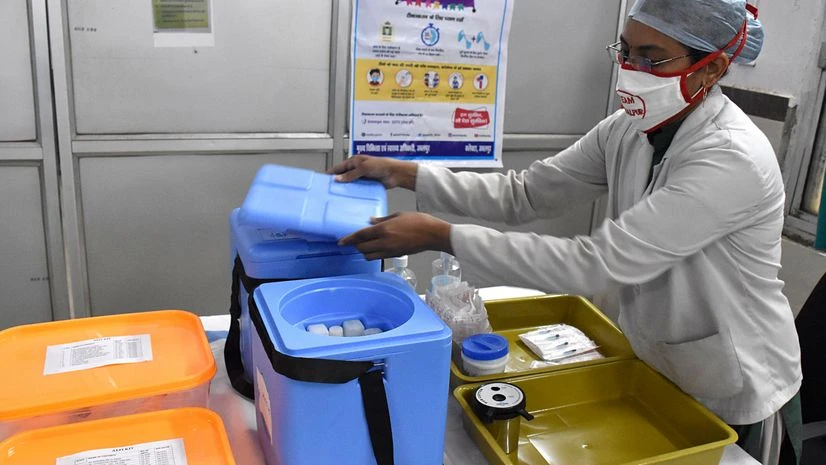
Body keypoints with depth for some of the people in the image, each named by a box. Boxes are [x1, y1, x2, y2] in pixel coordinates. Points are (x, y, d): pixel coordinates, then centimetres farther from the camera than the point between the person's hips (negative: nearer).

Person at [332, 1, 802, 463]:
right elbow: (524, 194, -6)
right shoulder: (629, 129, -8)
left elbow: (595, 264, -36)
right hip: (655, 372, 6)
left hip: (735, 400, -6)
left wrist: (440, 236, -36)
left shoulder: (733, 160, -32)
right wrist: (404, 174, -15)